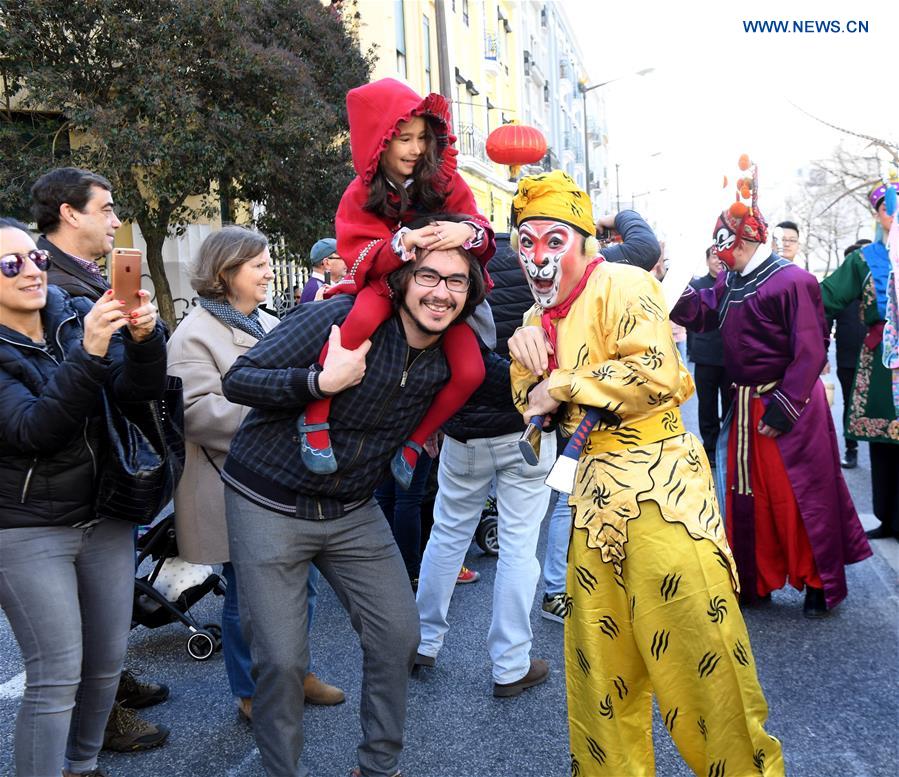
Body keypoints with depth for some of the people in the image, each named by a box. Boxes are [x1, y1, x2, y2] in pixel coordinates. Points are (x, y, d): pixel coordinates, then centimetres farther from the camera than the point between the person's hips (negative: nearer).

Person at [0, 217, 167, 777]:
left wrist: (143, 339, -29)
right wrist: (88, 354, -36)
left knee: (108, 660, 14)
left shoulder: (76, 315, 0)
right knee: (57, 678, -2)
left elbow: (141, 389, -9)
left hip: (104, 516, 5)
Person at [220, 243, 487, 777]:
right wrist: (323, 381, -32)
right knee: (282, 659, -2)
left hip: (353, 512, 5)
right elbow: (237, 380, -20)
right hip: (269, 506, -4)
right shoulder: (342, 318, -21)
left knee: (399, 636, 7)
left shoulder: (454, 357, -5)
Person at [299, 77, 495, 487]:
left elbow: (482, 236, -9)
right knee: (363, 317, -39)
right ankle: (314, 415, -23)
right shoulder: (361, 194, -5)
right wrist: (402, 241, -36)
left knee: (470, 372, -20)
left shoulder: (445, 181, -4)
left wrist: (468, 231, -35)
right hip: (387, 283, -2)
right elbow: (360, 257, -16)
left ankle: (413, 444, 2)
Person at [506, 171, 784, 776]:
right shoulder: (540, 319, 15)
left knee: (698, 653, -3)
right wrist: (526, 357, -2)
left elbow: (655, 373, -22)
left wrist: (563, 383, -12)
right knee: (599, 662, 12)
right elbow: (532, 408, 18)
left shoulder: (623, 286, -8)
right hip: (596, 492, 7)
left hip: (661, 484, -7)